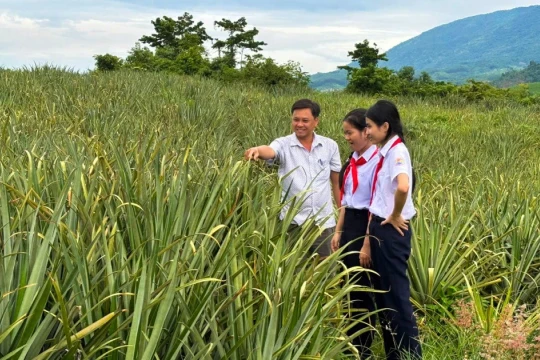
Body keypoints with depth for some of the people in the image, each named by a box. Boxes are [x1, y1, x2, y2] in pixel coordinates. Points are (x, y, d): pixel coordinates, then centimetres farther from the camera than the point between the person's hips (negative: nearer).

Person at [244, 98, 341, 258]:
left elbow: (337, 182, 9)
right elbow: (269, 151, -28)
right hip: (293, 221, -2)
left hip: (324, 221, 2)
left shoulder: (330, 146, 3)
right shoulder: (283, 144, -5)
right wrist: (257, 150, -51)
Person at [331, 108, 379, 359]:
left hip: (365, 227, -8)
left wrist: (367, 244, -18)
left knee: (362, 289, 3)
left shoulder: (376, 161, -18)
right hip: (348, 226, 8)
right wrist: (338, 232, 13)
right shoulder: (352, 161, 9)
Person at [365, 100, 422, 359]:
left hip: (392, 231, -9)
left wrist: (395, 217, -21)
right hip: (380, 228, 9)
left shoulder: (397, 150, -16)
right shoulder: (385, 151, 11)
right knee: (382, 293, 15)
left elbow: (403, 187, -35)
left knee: (397, 294, -2)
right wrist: (373, 227, 12)